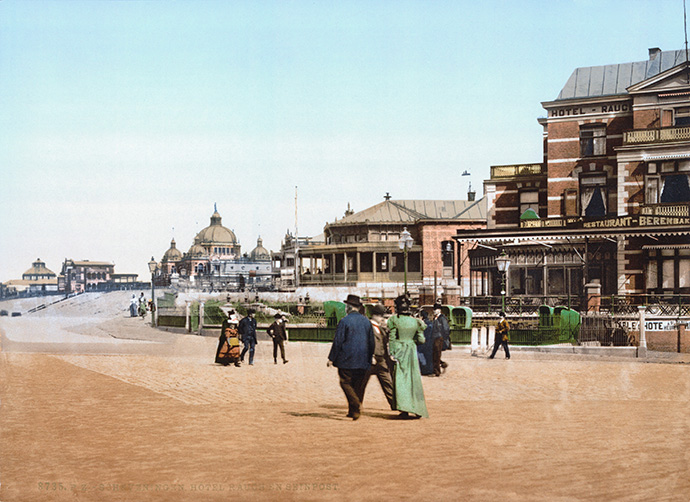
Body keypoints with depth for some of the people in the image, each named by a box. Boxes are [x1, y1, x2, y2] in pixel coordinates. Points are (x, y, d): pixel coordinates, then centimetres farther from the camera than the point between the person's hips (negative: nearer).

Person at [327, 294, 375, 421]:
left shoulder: (344, 321, -10)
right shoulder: (366, 321, 8)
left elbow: (337, 341, -11)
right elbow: (372, 342, 12)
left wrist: (331, 358, -5)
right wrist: (369, 360, 20)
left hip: (347, 360, -5)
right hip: (362, 362, 5)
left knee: (346, 383, 0)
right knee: (359, 385, 11)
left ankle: (356, 405, -18)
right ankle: (353, 411, 14)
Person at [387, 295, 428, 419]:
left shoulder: (394, 320, -7)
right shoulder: (415, 321, 3)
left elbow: (391, 338, -9)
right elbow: (421, 340, 4)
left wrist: (391, 353, -7)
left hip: (398, 351, -3)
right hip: (412, 351, 3)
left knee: (400, 379, 0)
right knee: (413, 379, 11)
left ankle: (405, 409, -9)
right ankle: (417, 409, 12)